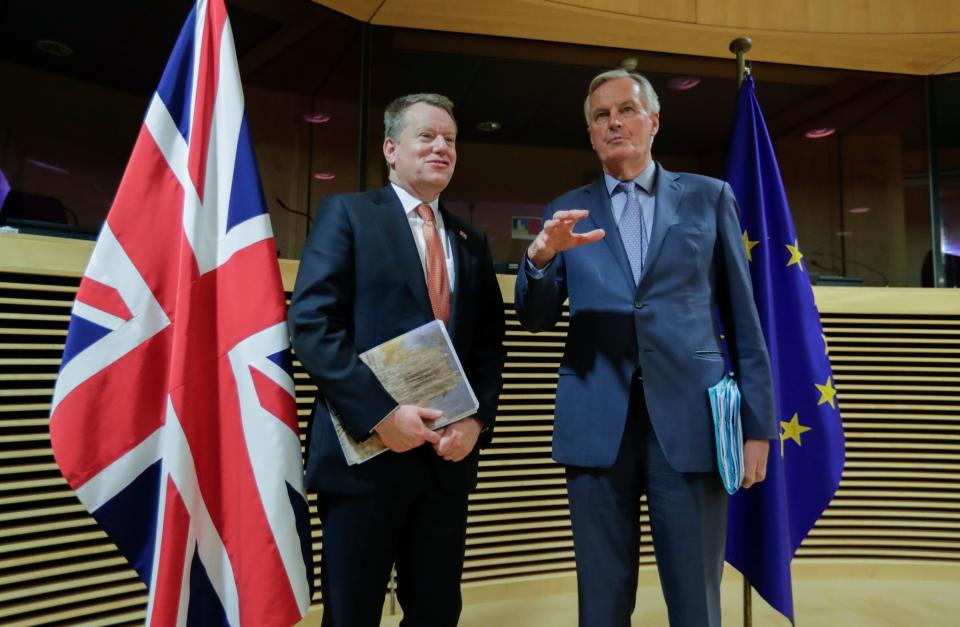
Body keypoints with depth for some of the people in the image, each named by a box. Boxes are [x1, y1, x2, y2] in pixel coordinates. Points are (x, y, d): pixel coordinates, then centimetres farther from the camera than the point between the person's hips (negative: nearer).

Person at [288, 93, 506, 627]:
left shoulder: (472, 242, 16)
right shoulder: (347, 214, 1)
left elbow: (490, 343, 12)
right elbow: (312, 324, -10)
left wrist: (477, 420, -4)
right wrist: (379, 413, -18)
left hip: (449, 454, 5)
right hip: (365, 450, -4)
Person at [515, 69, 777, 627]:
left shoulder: (710, 197, 9)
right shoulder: (567, 213, 11)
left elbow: (742, 316, 7)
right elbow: (536, 320, 6)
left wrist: (758, 423, 3)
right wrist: (540, 256, -14)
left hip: (689, 416, -1)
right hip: (597, 422, 1)